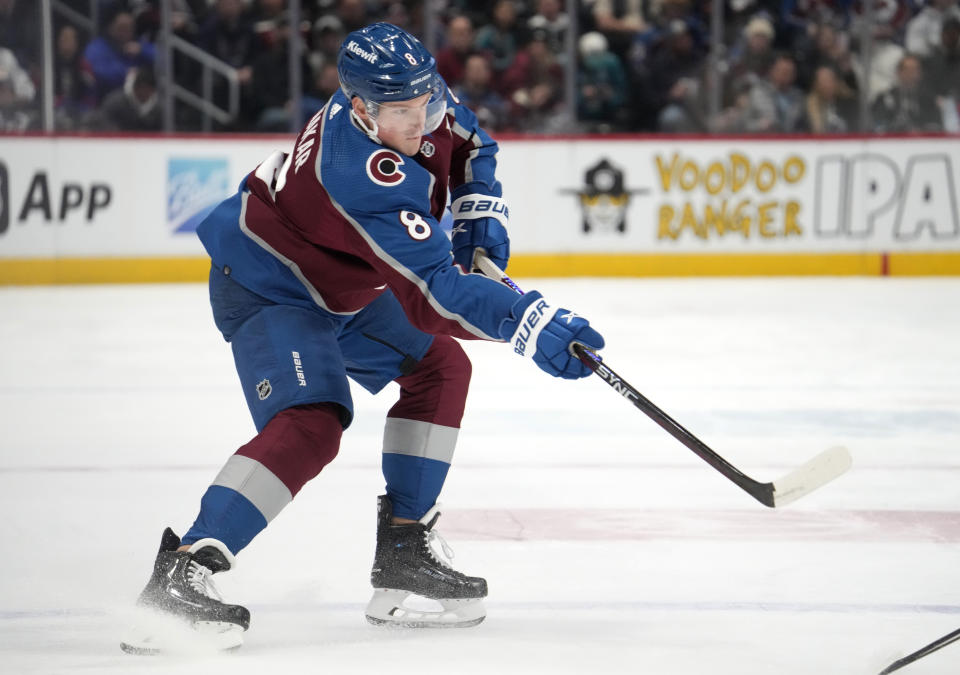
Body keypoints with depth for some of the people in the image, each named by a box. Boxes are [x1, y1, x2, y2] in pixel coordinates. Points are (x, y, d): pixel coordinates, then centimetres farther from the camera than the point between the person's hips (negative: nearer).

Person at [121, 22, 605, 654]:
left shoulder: (413, 90, -12)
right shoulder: (363, 175, -38)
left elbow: (469, 145, 12)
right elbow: (432, 293, -41)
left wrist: (481, 211, -4)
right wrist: (535, 324, -47)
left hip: (340, 282, 10)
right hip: (265, 288, -10)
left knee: (439, 367, 11)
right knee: (310, 427, -27)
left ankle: (405, 552, 13)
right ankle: (179, 576, -30)